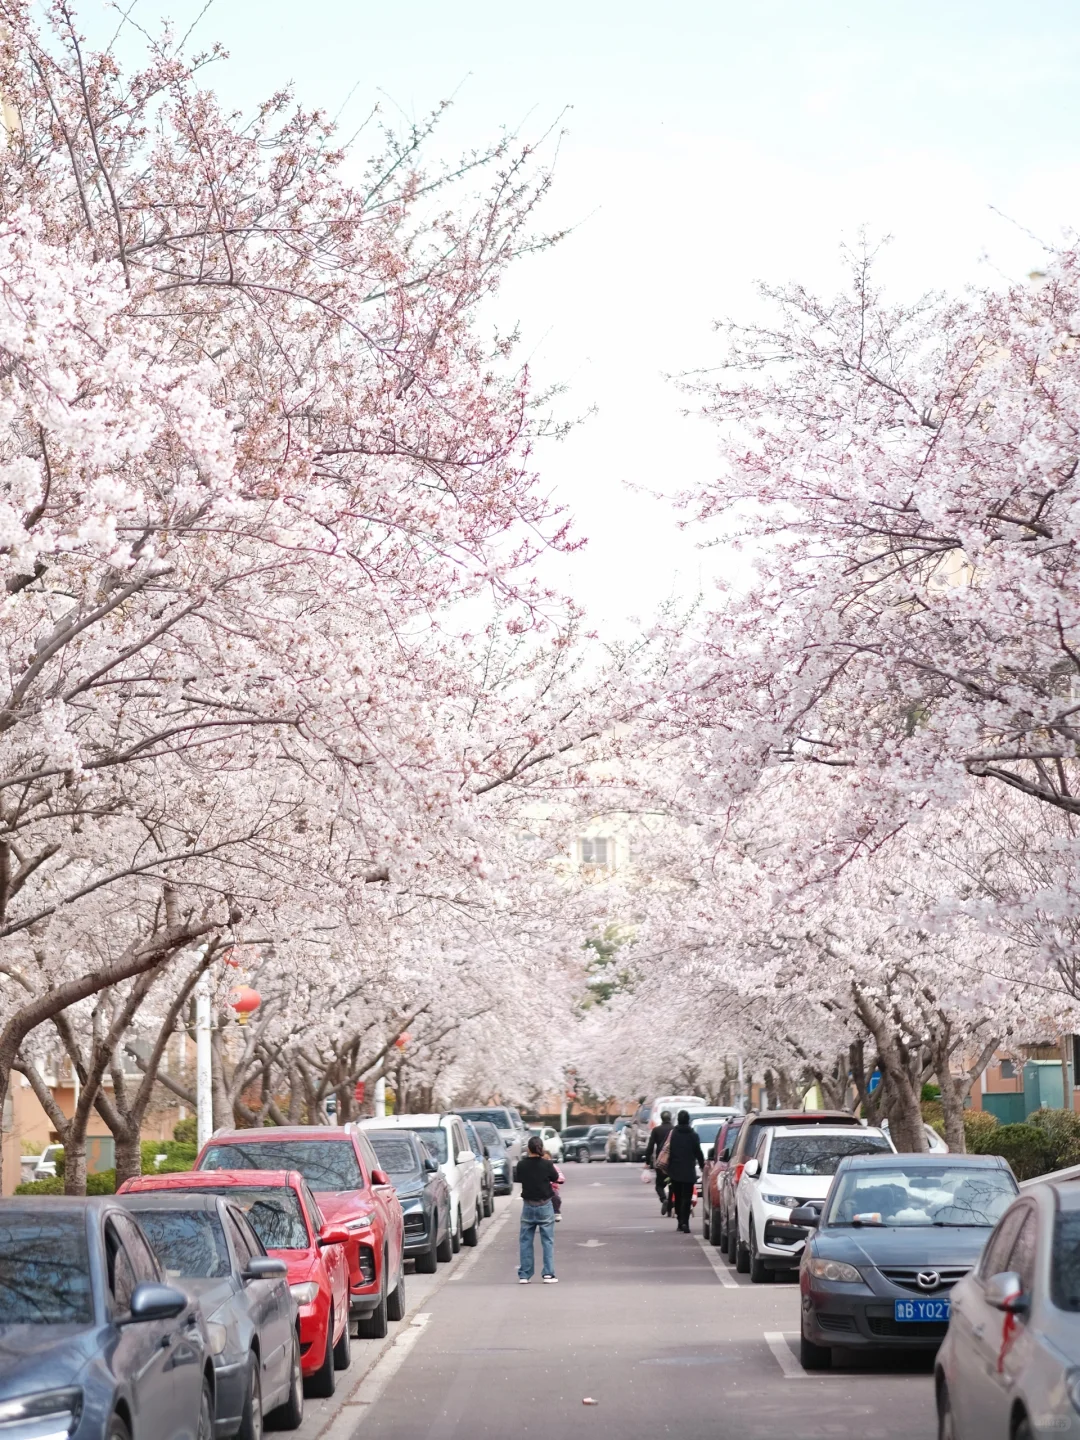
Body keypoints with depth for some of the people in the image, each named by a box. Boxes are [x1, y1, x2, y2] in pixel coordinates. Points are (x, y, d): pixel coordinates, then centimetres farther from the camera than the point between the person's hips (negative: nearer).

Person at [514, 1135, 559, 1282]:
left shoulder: (521, 1165, -8)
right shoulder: (547, 1165, -13)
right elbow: (555, 1178, 2)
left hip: (528, 1206, 2)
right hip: (545, 1206, -2)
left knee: (525, 1241, 9)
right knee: (547, 1241, 5)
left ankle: (524, 1275, 8)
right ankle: (548, 1274, 0)